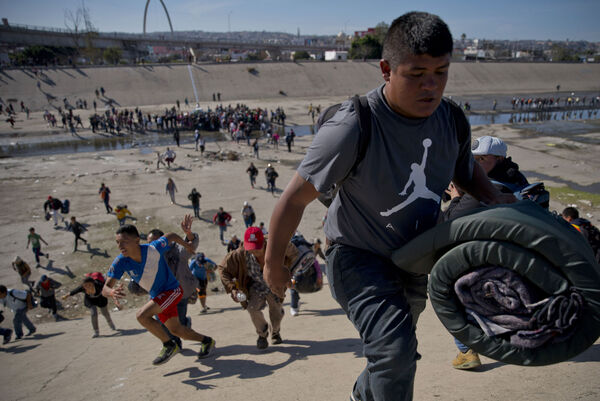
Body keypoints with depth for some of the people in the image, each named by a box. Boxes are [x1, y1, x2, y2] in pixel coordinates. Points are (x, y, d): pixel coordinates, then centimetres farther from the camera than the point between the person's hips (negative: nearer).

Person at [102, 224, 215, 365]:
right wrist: (112, 292, -44)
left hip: (172, 290, -6)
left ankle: (169, 346, -5)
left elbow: (171, 236, -8)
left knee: (142, 315, -24)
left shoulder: (153, 249, -28)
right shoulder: (120, 262, -17)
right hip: (157, 296, 6)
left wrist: (186, 245, 12)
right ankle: (207, 341, 36)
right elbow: (105, 289, -18)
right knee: (176, 330, 12)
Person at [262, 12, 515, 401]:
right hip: (358, 255, -6)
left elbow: (467, 169, 12)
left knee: (401, 354, 26)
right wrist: (274, 264, -13)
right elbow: (295, 198, -23)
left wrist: (495, 199, -9)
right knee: (394, 350, -26)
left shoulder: (451, 119, -10)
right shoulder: (354, 125, -30)